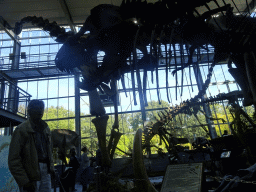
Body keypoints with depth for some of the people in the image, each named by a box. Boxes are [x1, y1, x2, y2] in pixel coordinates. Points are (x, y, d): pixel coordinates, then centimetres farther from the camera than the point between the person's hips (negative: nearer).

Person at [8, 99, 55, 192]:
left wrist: (51, 167, 6)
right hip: (30, 176, -6)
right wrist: (24, 182, -16)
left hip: (46, 172, 6)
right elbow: (14, 159, -12)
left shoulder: (46, 129, 12)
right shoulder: (22, 129, -8)